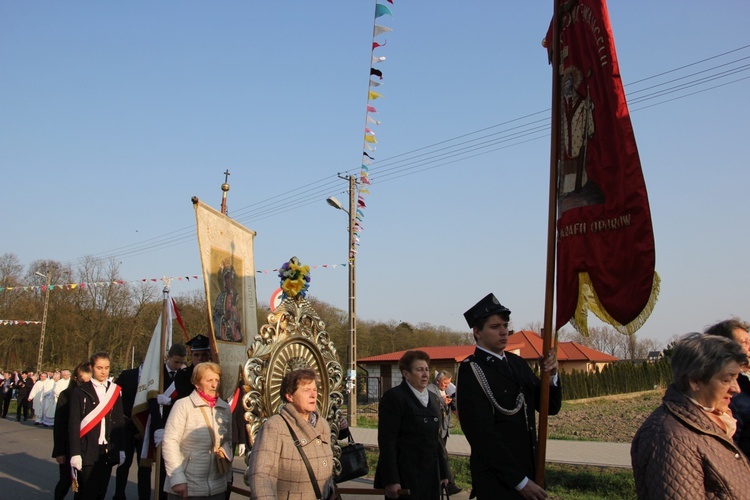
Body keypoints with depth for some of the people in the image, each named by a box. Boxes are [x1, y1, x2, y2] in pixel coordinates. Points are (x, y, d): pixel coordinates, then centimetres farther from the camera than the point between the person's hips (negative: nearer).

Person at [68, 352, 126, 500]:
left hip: (108, 452, 3)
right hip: (87, 451, -3)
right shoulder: (80, 392, -2)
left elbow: (119, 422, 10)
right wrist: (75, 453, -12)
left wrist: (121, 449, 6)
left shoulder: (114, 391, 9)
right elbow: (73, 424, -5)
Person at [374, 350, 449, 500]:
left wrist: (444, 471, 13)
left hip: (431, 474, 6)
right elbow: (386, 441, -13)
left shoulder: (433, 399, 14)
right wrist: (391, 480, -19)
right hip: (405, 475, -6)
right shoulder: (393, 397, -8)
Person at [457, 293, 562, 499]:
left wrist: (551, 376, -9)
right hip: (498, 480, -6)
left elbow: (550, 407, 11)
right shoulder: (471, 370, -14)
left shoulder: (517, 363, 6)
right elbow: (482, 434, -19)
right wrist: (519, 481, -18)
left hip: (529, 472, 6)